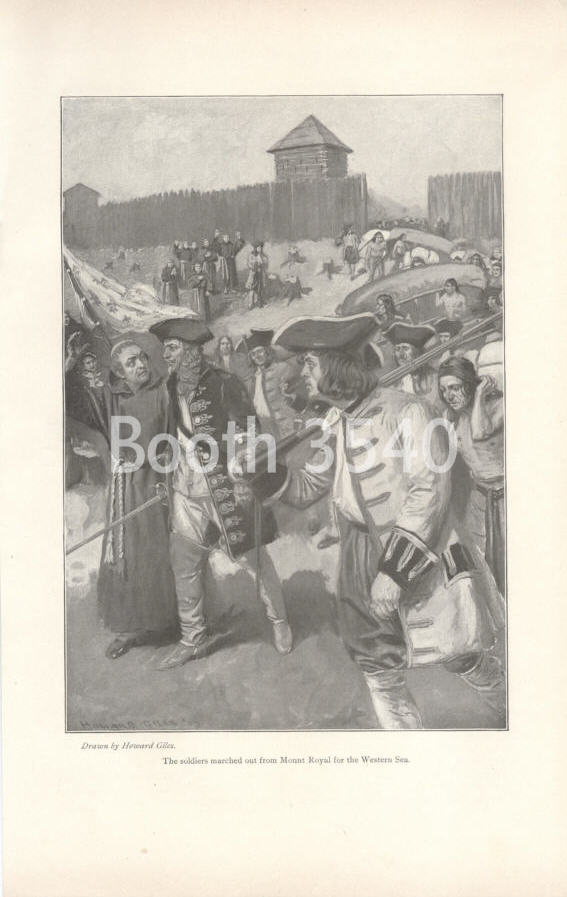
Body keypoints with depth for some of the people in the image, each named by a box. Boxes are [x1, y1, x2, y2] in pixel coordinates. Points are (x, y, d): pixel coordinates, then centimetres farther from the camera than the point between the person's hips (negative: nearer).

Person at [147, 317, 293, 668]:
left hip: (228, 485, -5)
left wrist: (213, 445, -21)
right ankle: (194, 638, 26)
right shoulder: (172, 390, 6)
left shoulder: (224, 383, -11)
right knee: (185, 567, 10)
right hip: (187, 489, 6)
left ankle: (280, 622, 30)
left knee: (254, 558, 8)